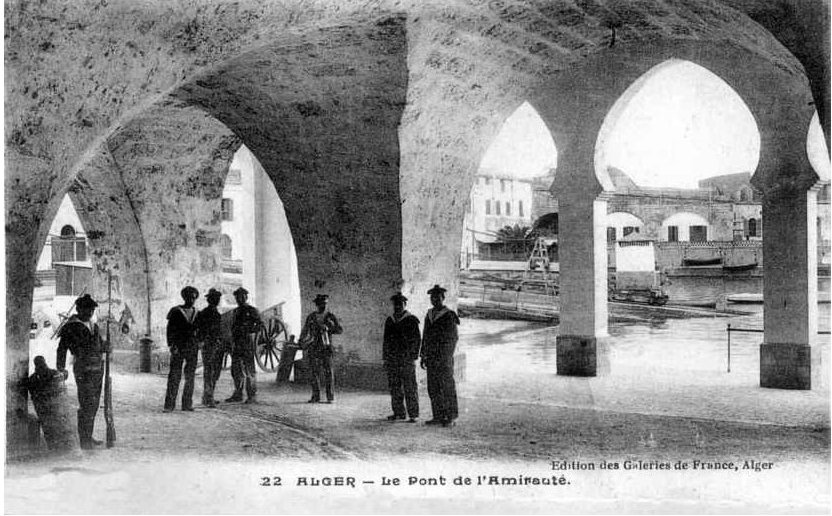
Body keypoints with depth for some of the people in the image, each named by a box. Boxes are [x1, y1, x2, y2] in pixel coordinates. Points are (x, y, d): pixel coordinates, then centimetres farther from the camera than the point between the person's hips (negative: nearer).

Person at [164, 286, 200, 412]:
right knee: (175, 375, -6)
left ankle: (187, 404, 10)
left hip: (193, 348, 4)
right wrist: (172, 345, -13)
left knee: (190, 376, 4)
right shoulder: (176, 312, 0)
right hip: (178, 348, -4)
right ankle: (169, 404, -2)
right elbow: (170, 330, -4)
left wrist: (198, 344, 12)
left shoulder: (196, 313, 13)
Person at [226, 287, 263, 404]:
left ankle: (252, 396, -4)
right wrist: (231, 343, 17)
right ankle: (238, 394, 16)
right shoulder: (236, 311, 18)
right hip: (235, 343, 7)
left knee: (249, 370, -6)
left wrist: (248, 330, -17)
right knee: (236, 370, 9)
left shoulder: (251, 310, -3)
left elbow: (260, 324, -8)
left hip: (247, 343, -7)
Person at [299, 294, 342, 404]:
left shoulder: (331, 316, 5)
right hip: (313, 348, 2)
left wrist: (328, 328, -13)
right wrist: (302, 343, 9)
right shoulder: (311, 317, 9)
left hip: (326, 347, -2)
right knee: (314, 372, 1)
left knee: (328, 372, -3)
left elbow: (340, 329, 1)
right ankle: (315, 396, 8)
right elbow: (304, 332, 16)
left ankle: (330, 396, 2)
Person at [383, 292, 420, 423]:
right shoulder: (389, 321, 15)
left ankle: (413, 415, -1)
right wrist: (385, 358, 13)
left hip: (406, 359, -5)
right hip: (392, 360, 5)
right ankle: (398, 413, 16)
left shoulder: (411, 320, 0)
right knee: (394, 388, 7)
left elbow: (417, 339, -2)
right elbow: (386, 340, 18)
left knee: (410, 388, -5)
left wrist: (413, 357, -9)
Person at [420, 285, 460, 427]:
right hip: (431, 358, 7)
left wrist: (447, 357, -16)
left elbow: (453, 338, -10)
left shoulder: (450, 316, -6)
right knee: (433, 389, 8)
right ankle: (438, 416, 16)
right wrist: (423, 356, 14)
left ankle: (450, 418, 3)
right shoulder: (429, 315, 14)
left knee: (447, 388, -2)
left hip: (444, 358, -6)